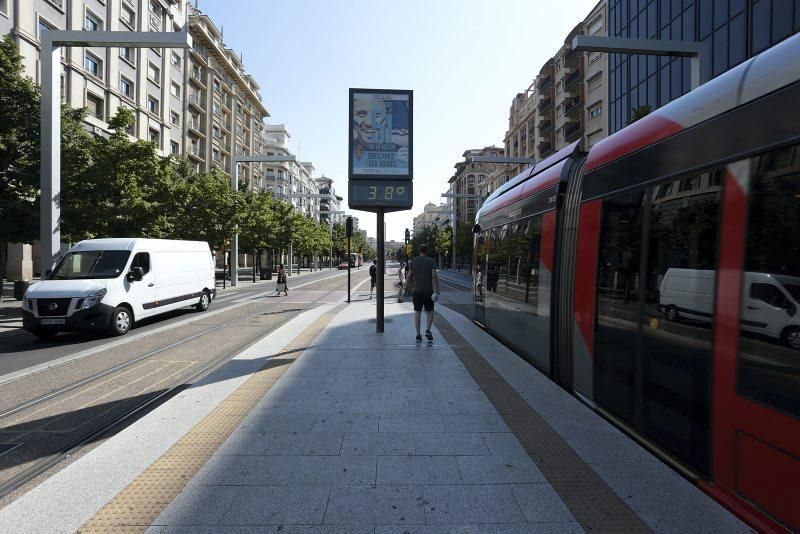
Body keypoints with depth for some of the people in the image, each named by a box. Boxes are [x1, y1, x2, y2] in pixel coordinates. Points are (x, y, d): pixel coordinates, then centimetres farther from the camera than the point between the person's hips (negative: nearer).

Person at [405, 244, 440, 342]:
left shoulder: (413, 261, 3)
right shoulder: (431, 261, -3)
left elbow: (409, 276, 3)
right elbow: (434, 277, -12)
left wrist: (406, 283, 23)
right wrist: (436, 291, -14)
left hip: (417, 291, 2)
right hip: (428, 291, -2)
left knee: (417, 313, 8)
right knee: (429, 312, 12)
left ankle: (418, 334, 8)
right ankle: (428, 330, -4)